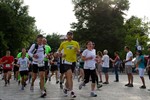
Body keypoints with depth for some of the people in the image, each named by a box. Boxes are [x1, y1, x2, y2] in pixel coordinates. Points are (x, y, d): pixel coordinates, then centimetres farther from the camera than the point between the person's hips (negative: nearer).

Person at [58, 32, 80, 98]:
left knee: (68, 76, 15)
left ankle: (66, 88, 35)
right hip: (66, 61, -3)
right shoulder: (63, 43, 3)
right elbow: (59, 50, 16)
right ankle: (71, 91, -15)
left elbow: (78, 52, 7)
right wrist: (61, 55, -4)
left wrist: (77, 50, -17)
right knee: (70, 76, -16)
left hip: (73, 61, 3)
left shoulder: (76, 43, 5)